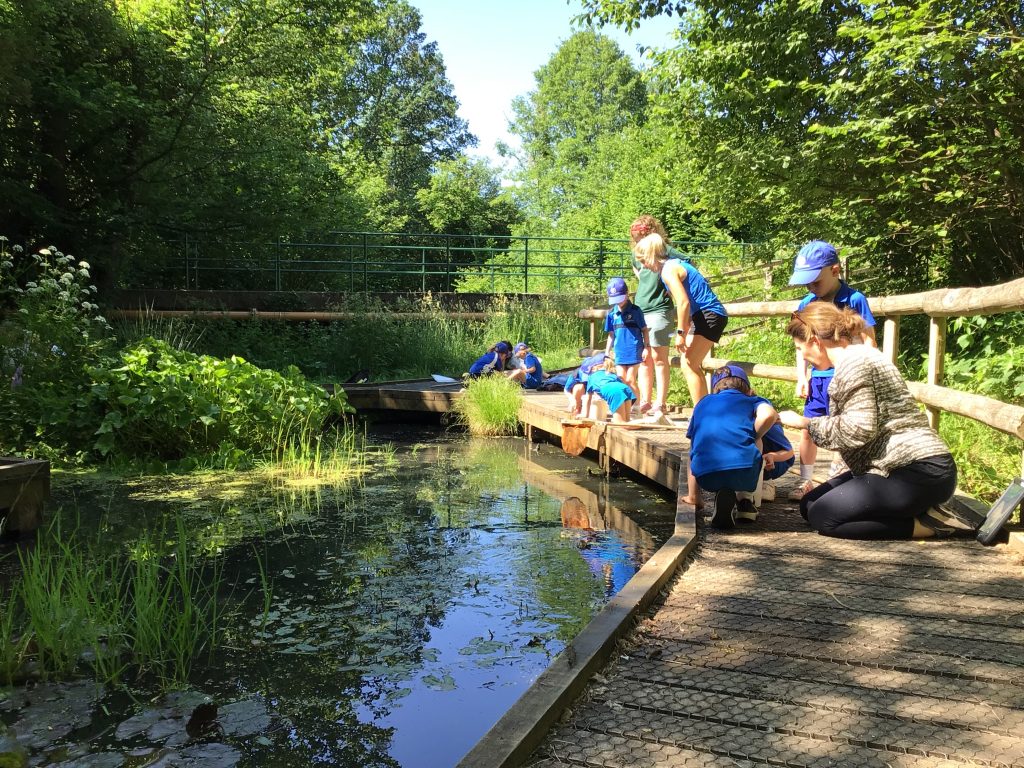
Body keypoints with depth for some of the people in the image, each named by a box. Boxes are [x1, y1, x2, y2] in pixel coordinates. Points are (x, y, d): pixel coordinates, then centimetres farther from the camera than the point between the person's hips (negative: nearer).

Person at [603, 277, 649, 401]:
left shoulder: (635, 310, -3)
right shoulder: (612, 313, 6)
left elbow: (644, 330, 1)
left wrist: (646, 347, -5)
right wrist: (607, 353, 13)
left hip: (634, 351, -4)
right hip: (619, 353, 4)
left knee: (630, 380, -3)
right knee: (621, 380, 3)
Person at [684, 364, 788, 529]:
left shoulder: (703, 403, 31)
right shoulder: (753, 401, 23)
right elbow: (768, 415, -3)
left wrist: (693, 496, 37)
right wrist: (752, 437, 15)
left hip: (707, 478, 2)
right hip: (745, 471, -2)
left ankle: (722, 494, 9)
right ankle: (746, 501, 19)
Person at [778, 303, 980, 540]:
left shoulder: (853, 361, -14)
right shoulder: (858, 357, 17)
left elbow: (858, 429, -24)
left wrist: (805, 422, -13)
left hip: (918, 472, -10)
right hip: (904, 467, 10)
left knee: (822, 517, -14)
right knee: (809, 505, 8)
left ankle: (930, 522, -9)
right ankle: (924, 510, 6)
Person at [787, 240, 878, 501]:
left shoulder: (854, 300, -10)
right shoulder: (807, 303, 3)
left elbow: (869, 341, -8)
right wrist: (802, 377, 5)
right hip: (817, 378, 5)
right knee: (807, 430, 9)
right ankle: (805, 482, 24)